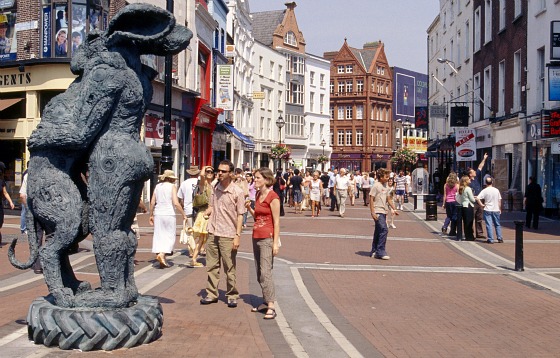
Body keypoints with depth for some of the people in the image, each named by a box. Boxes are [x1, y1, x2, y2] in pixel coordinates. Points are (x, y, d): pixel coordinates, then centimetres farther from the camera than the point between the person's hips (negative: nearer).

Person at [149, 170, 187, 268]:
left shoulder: (158, 186, 10)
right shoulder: (172, 186, -3)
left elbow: (152, 203, 9)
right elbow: (176, 203, -11)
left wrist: (151, 215, 18)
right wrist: (183, 214, -3)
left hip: (158, 214, 5)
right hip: (169, 214, -4)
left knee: (158, 236, 7)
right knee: (170, 236, 4)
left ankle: (161, 260, 7)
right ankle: (162, 254, -16)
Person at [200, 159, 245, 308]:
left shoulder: (237, 192, -8)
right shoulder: (215, 188, 8)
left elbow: (240, 215, -7)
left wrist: (237, 236, -13)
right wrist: (203, 214, -1)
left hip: (228, 235, -5)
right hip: (212, 233, 5)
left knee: (229, 268, 3)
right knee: (212, 266, 10)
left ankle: (232, 296, 15)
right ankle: (212, 294, 20)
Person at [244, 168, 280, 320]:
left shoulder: (273, 197, -12)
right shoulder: (258, 195, 13)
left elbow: (276, 221, -13)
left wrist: (276, 243, -16)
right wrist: (249, 208, 3)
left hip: (267, 238, -9)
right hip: (256, 237, 9)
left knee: (265, 272, -14)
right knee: (259, 273, 12)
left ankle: (271, 307, -14)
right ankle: (266, 301, 22)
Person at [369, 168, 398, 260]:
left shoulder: (386, 186, 13)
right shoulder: (376, 186, -10)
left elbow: (388, 199, 21)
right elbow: (371, 199, -12)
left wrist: (394, 209, 14)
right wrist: (372, 212, -17)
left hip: (383, 212, 8)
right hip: (377, 212, -8)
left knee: (378, 231, 12)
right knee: (384, 230, -16)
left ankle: (374, 252, 19)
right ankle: (381, 252, -12)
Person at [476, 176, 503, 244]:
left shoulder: (484, 191, -8)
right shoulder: (496, 190, 2)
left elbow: (478, 198, -18)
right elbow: (499, 200, 7)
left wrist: (482, 205, -6)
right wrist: (500, 209, 17)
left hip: (488, 210, -3)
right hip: (496, 210, 3)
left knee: (489, 225, -1)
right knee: (497, 224, 14)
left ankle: (490, 239, -2)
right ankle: (500, 238, 14)